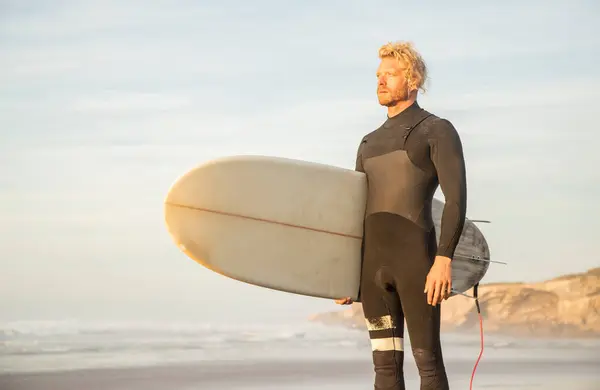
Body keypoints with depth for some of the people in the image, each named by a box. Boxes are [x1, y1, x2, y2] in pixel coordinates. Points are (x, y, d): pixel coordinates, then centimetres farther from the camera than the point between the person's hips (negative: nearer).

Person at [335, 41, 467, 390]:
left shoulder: (439, 131, 0)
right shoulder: (371, 143, 21)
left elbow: (457, 198, -11)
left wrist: (444, 260, -22)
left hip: (417, 258, -6)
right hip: (375, 265, 7)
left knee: (427, 360, -5)